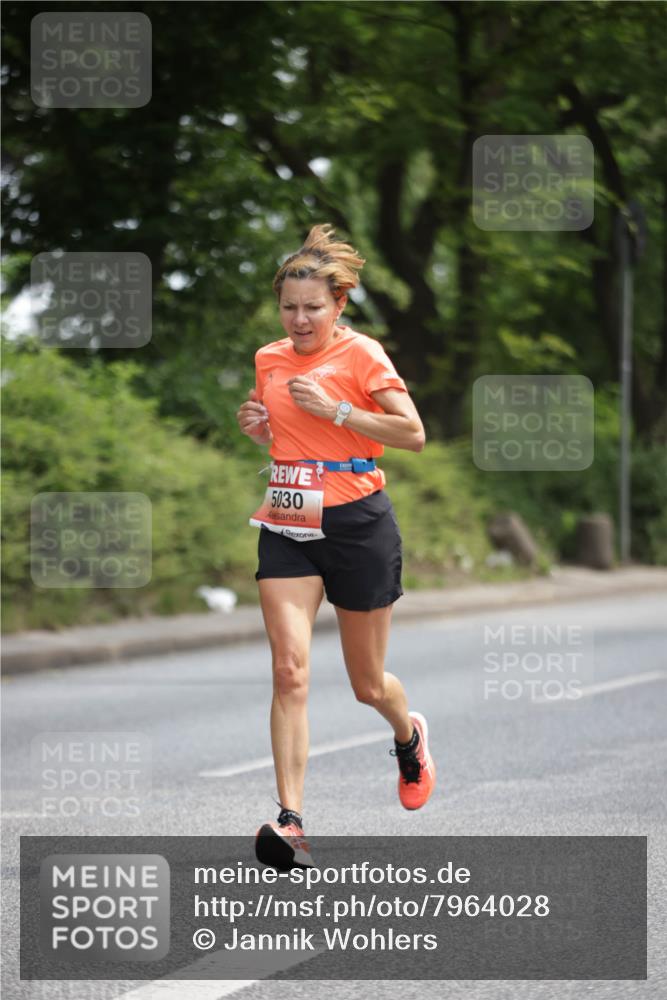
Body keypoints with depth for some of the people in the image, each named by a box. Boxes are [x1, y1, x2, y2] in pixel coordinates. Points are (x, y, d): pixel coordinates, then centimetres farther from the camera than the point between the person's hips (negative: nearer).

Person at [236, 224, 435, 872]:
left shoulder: (361, 354, -7)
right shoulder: (269, 359, 9)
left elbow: (413, 435, -12)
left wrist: (335, 409, -19)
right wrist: (255, 426, 2)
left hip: (356, 523, -4)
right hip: (287, 525, 4)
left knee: (367, 684, 8)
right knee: (289, 670, -14)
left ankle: (409, 736, 45)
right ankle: (290, 820, -18)